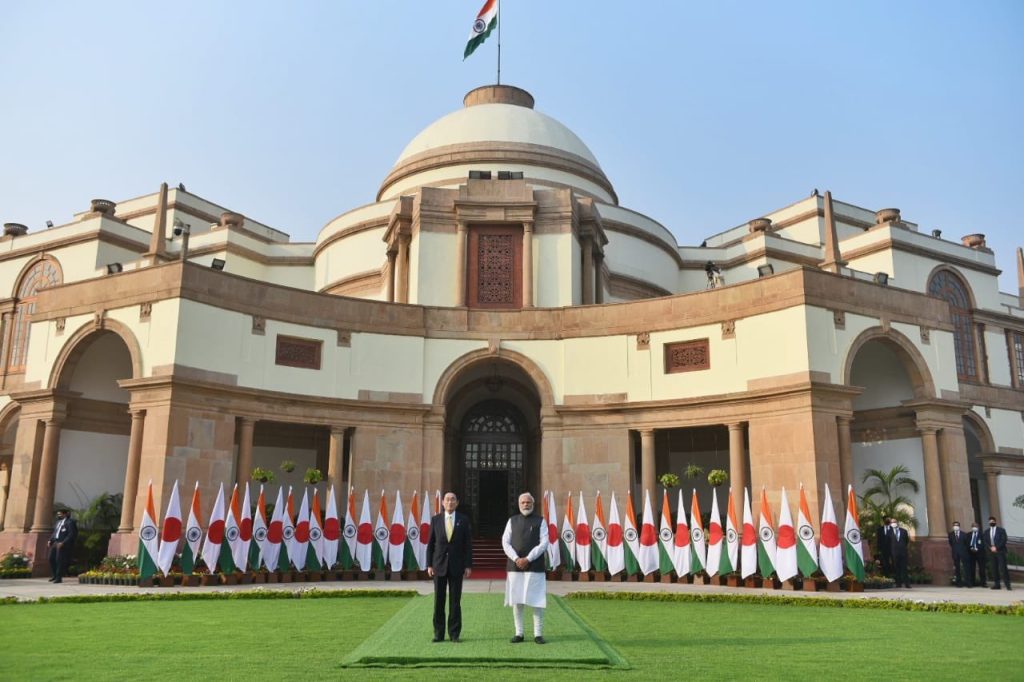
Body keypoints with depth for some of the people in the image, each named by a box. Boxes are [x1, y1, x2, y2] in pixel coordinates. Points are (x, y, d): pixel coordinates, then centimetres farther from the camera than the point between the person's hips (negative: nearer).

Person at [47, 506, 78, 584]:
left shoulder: (70, 522, -10)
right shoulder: (58, 522, 17)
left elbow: (72, 535, -16)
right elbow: (54, 532, 24)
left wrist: (63, 543, -21)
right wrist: (50, 540, 8)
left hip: (64, 544, -8)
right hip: (55, 542, 8)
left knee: (60, 560, -8)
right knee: (51, 559, 8)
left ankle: (59, 578, 0)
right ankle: (54, 575, 25)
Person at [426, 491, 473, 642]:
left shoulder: (463, 520, 1)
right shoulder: (435, 520, 2)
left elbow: (468, 544, 0)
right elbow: (430, 544, 4)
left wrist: (468, 565, -5)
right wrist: (429, 565, -3)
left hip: (456, 566, -1)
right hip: (439, 565, 1)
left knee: (455, 601, 2)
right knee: (438, 601, 4)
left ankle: (454, 634, 10)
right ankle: (439, 633, 13)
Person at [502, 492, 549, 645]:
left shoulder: (540, 521, 3)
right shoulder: (512, 520, 10)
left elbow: (544, 543, -5)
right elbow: (505, 542, 4)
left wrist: (528, 559, -12)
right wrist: (516, 559, -10)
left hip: (535, 567, -2)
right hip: (515, 566, 2)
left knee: (537, 601, -2)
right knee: (517, 601, 5)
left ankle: (538, 634, 7)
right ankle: (519, 633, 14)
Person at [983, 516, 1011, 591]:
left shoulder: (1001, 530, 3)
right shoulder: (986, 532, 15)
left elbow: (1003, 540, -6)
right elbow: (985, 542, 10)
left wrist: (996, 547, -13)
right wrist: (990, 548, -8)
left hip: (1000, 551, -4)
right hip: (991, 552, 4)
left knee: (1003, 568, -9)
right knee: (994, 569, 3)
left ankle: (1007, 584, -4)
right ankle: (996, 584, 5)